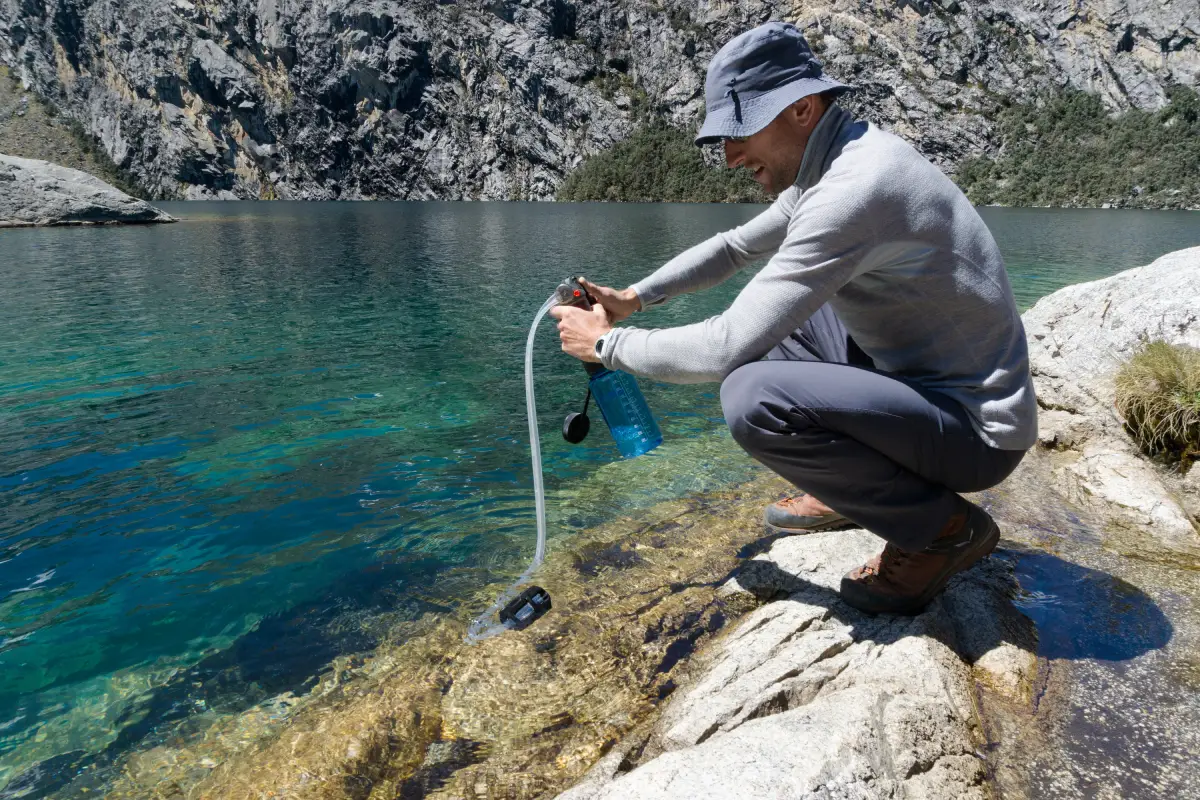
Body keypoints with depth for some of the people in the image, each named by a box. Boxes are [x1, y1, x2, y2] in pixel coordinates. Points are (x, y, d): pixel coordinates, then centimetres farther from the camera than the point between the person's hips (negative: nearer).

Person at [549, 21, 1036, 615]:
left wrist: (607, 343, -13)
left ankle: (943, 526, -6)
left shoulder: (852, 189, -27)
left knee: (753, 398, -30)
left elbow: (727, 348, -28)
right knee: (773, 312, 16)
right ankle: (854, 486, 18)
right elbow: (734, 246, 18)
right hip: (923, 380, 9)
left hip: (975, 431, -9)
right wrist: (634, 296, 9)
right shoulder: (830, 164, 4)